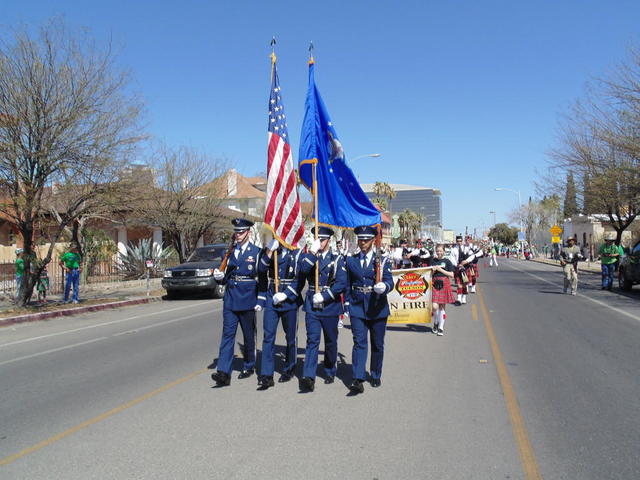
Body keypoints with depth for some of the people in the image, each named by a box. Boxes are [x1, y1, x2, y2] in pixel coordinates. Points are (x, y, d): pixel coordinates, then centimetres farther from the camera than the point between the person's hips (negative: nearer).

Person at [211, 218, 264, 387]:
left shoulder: (256, 252, -4)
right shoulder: (229, 251, 9)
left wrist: (260, 301, -10)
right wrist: (220, 277, -6)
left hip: (248, 300, -3)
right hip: (230, 299, 3)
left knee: (249, 335, 10)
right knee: (227, 334, -4)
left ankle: (248, 367, 27)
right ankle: (223, 373, -7)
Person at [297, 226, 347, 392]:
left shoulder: (337, 259, 1)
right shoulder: (309, 257, 8)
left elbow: (342, 283, -10)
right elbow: (303, 270, -14)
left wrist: (324, 296, -16)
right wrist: (312, 252, -20)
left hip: (330, 306, 0)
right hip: (312, 306, 0)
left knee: (331, 341, 12)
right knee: (312, 340, -8)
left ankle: (330, 372, 31)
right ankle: (308, 378, -13)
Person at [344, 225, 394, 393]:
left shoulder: (382, 260, 0)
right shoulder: (351, 260, 6)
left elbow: (390, 281, -11)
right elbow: (347, 285, 11)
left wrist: (384, 286, -33)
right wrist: (347, 304, 6)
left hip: (378, 308, 0)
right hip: (357, 308, 0)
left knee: (377, 345, 11)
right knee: (359, 343, -10)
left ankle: (376, 377, 28)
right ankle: (358, 380, -13)